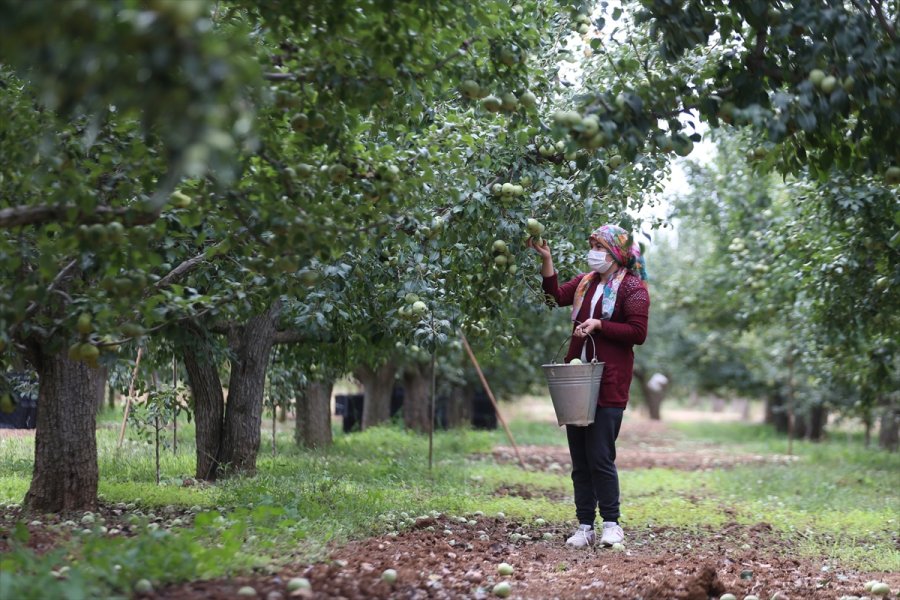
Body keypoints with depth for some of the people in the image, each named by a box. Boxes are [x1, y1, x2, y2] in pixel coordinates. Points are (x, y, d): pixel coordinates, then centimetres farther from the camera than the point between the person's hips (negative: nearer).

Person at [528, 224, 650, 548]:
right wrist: (546, 259, -6)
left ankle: (611, 524, 4)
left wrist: (599, 324, -16)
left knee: (600, 457, -8)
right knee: (579, 459, 7)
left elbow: (638, 333, -11)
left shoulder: (633, 287, -4)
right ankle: (585, 526, 12)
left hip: (608, 384, -7)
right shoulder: (585, 282, 16)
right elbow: (557, 296, 1)